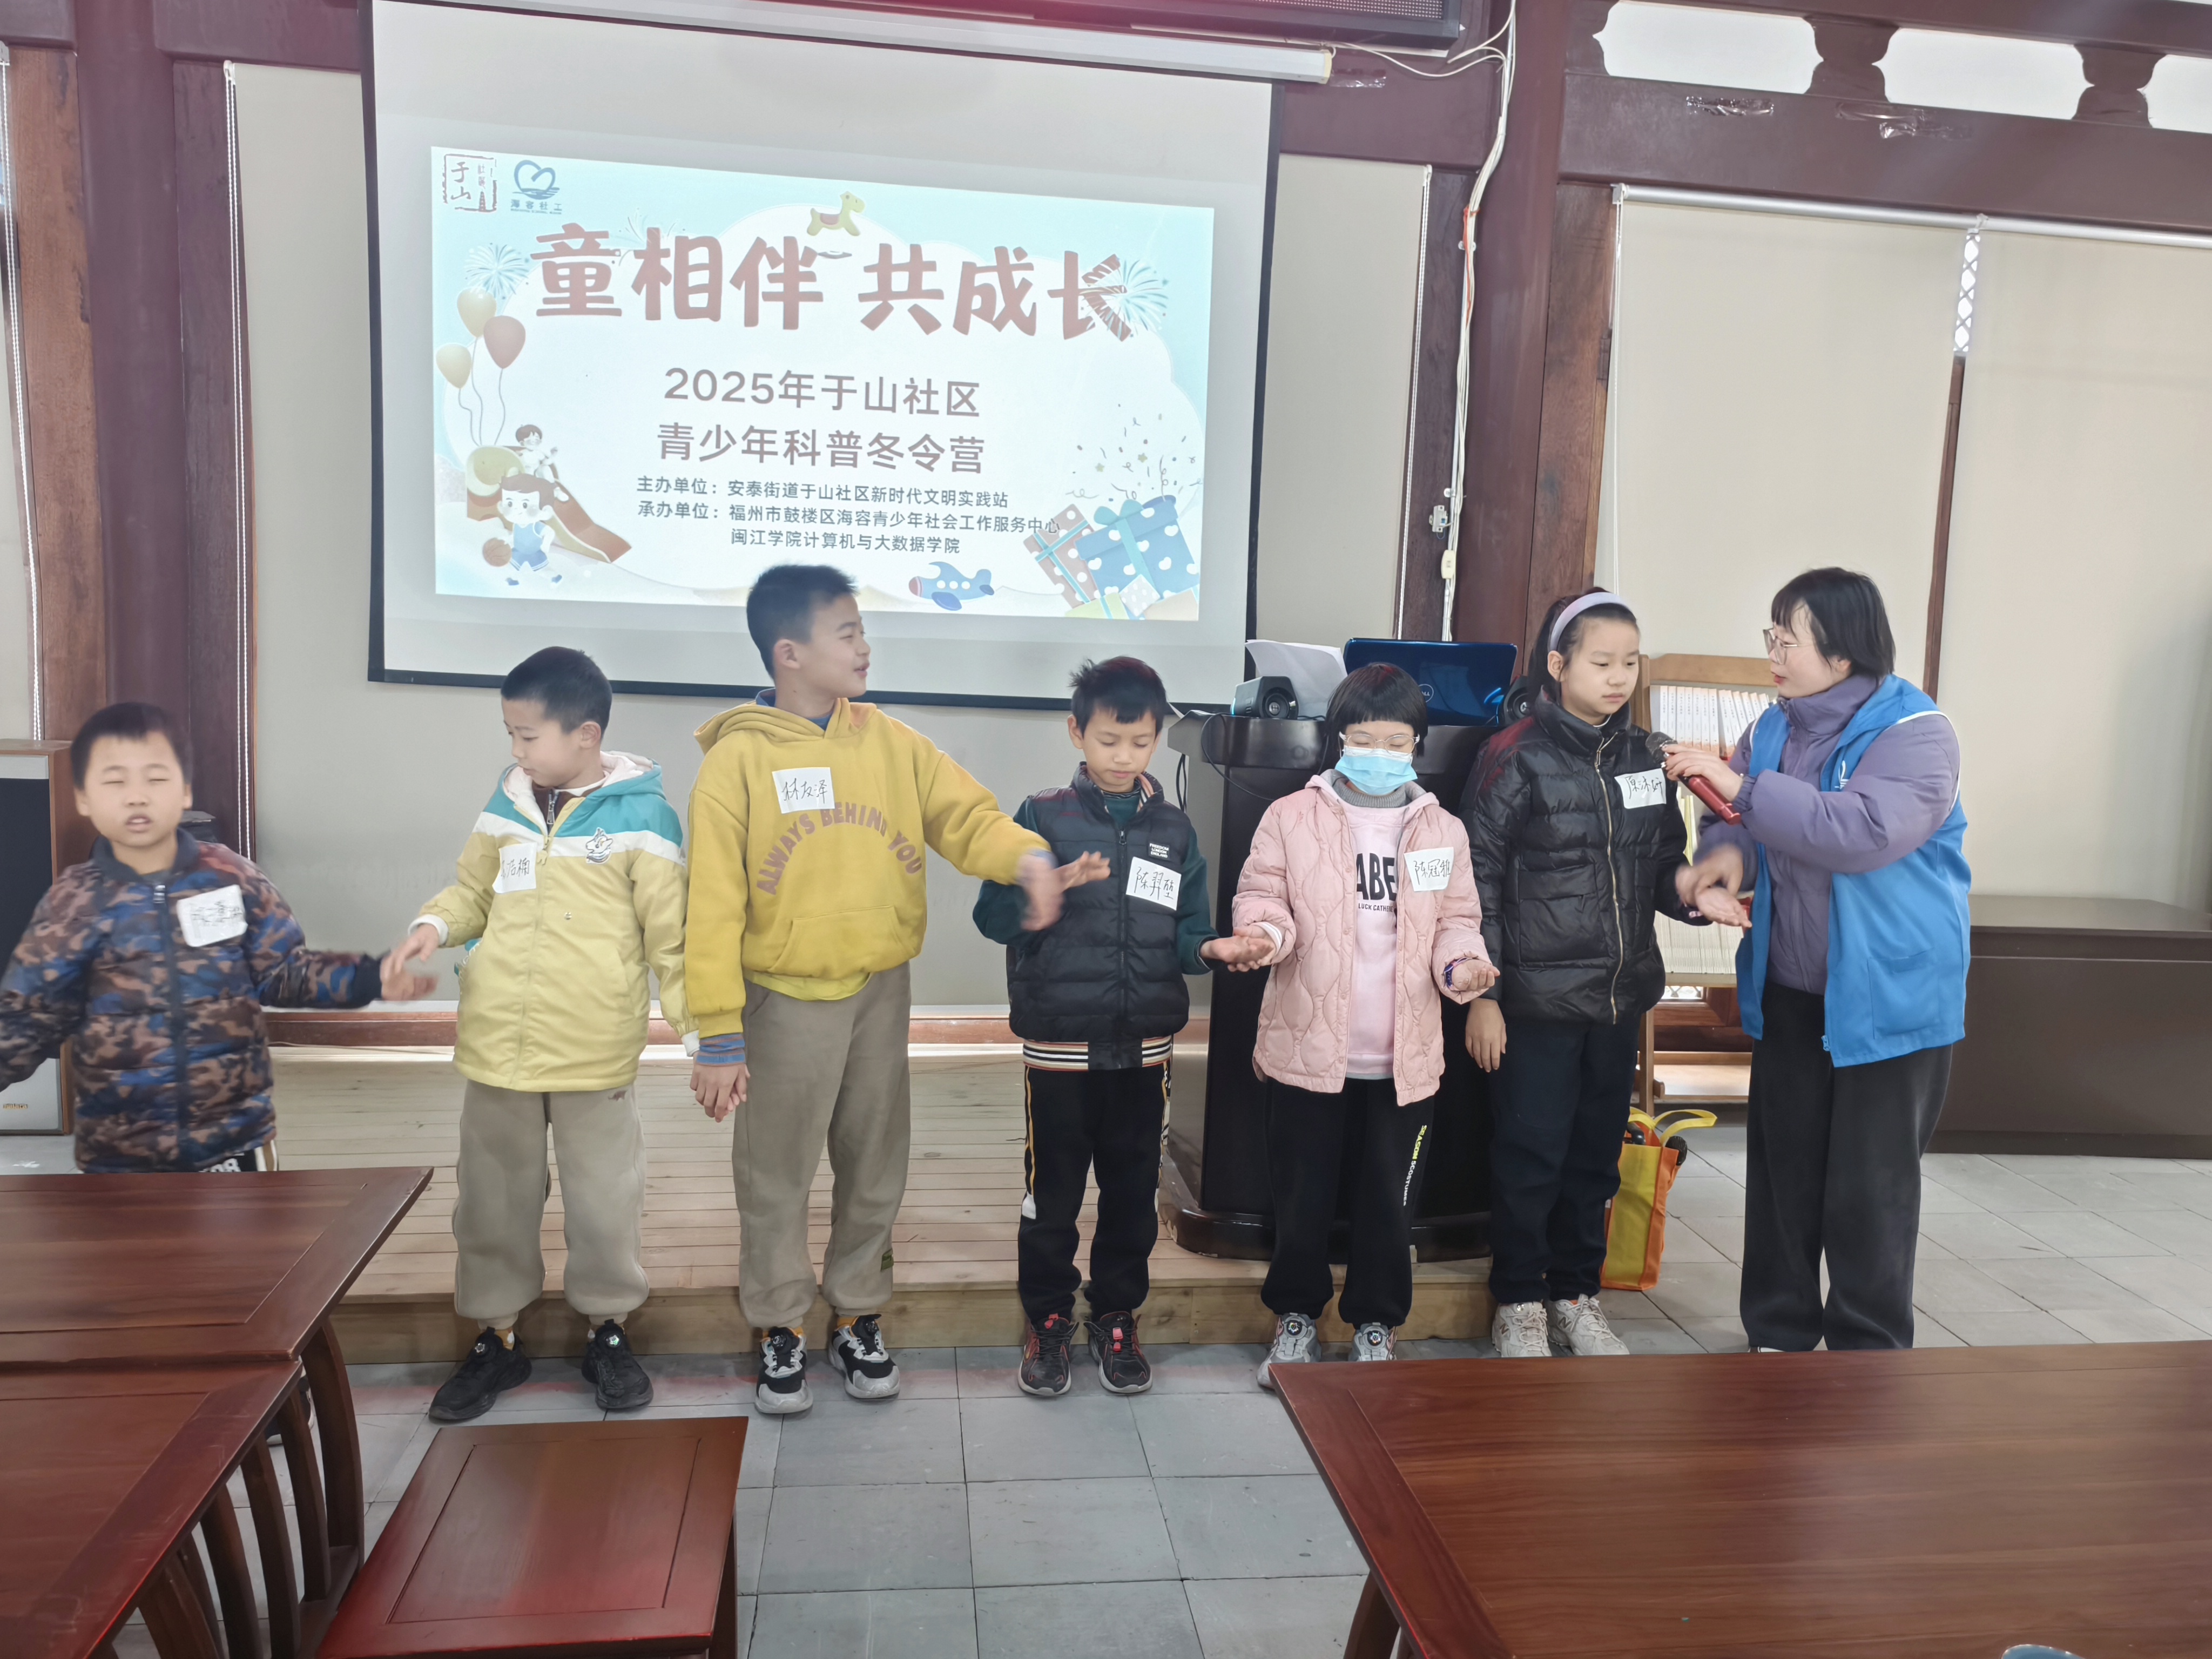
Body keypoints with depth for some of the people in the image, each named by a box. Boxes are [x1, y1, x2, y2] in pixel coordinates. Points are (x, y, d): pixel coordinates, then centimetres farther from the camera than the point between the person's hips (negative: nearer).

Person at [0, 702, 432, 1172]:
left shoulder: (232, 879, -5)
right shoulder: (74, 903, -6)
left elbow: (283, 972, 2)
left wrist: (372, 976, -10)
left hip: (233, 1133, 0)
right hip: (117, 1148, 0)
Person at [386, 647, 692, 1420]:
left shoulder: (640, 813, -9)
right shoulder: (507, 803, 4)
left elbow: (671, 930, -7)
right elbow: (473, 890, 16)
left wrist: (697, 1019, -8)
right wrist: (433, 926, -4)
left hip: (595, 1054, -4)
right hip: (496, 1046, 5)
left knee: (604, 1198, 10)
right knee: (492, 1198, 15)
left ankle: (607, 1332, 30)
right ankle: (497, 1337, 33)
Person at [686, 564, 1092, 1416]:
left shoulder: (889, 742, 0)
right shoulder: (737, 761, -10)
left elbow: (966, 814, -3)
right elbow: (714, 910, -10)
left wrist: (1027, 857, -26)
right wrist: (719, 1037, -12)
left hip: (881, 993, 3)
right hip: (786, 1001, -3)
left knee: (875, 1171, 14)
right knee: (775, 1177, 9)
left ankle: (858, 1316, 34)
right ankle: (782, 1329, 30)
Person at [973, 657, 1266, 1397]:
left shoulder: (1174, 829, 6)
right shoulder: (1043, 817, -4)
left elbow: (1186, 932, 6)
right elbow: (995, 916, -9)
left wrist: (1213, 949, -15)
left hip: (1144, 1045, 3)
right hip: (1060, 1043, -3)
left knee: (1133, 1188, 12)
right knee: (1052, 1189, 8)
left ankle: (1117, 1315, 30)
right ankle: (1048, 1319, 26)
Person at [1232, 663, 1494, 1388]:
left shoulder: (1442, 830, 6)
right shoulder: (1292, 817, -2)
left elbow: (1456, 921, 9)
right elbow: (1262, 895, -3)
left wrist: (1462, 963, -11)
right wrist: (1265, 932, -24)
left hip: (1404, 1056, 2)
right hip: (1308, 1047, -2)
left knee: (1389, 1201, 12)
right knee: (1301, 1196, 10)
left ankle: (1376, 1323, 32)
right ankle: (1296, 1313, 32)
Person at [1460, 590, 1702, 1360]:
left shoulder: (1645, 759, 9)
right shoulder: (1518, 757, -8)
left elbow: (1663, 868, 16)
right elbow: (1479, 879, -8)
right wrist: (1482, 993, -11)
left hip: (1620, 995, 6)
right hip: (1537, 998, -5)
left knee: (1597, 1154, 14)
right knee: (1530, 1154, 2)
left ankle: (1577, 1296, 30)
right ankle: (1519, 1304, 20)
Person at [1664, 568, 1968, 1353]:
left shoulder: (1914, 733, -15)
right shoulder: (1776, 728, 5)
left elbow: (1864, 830, -30)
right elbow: (1735, 817, 4)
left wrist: (1743, 788, -28)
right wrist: (1725, 853, -20)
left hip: (1891, 996, -6)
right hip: (1789, 991, 6)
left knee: (1870, 1189, 2)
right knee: (1783, 1170, 13)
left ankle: (1868, 1348, 20)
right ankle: (1778, 1332, 27)